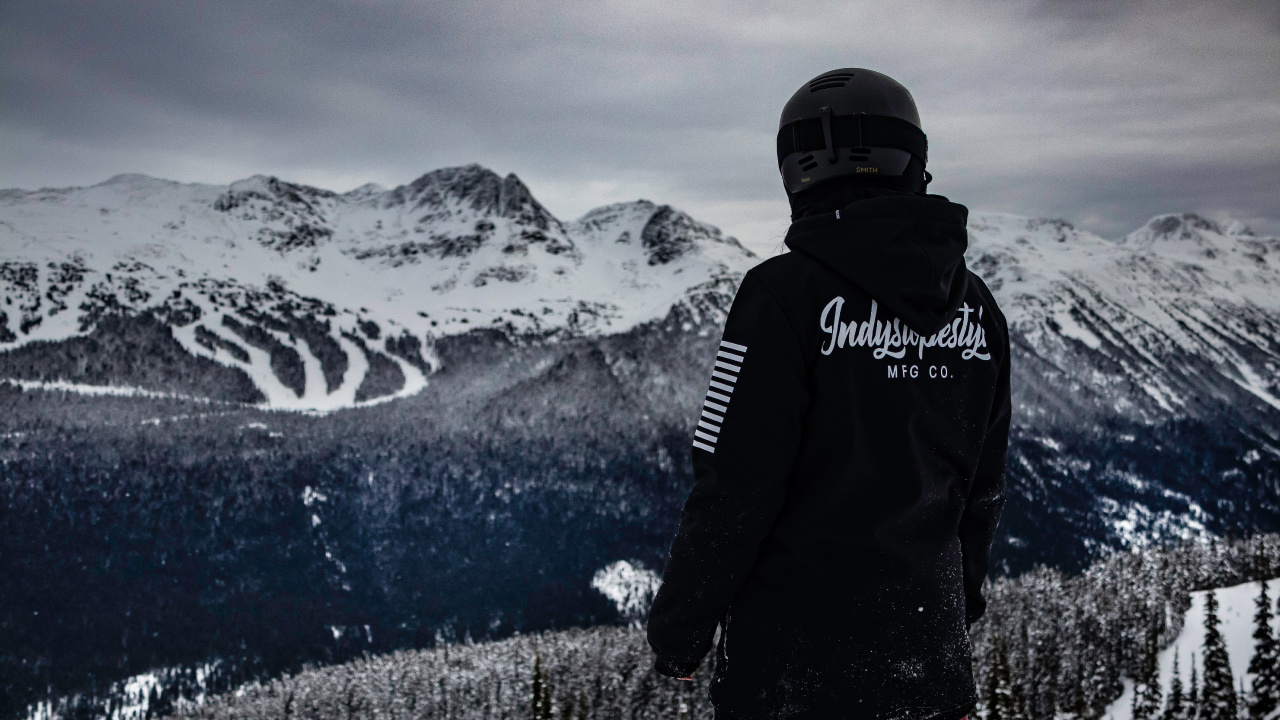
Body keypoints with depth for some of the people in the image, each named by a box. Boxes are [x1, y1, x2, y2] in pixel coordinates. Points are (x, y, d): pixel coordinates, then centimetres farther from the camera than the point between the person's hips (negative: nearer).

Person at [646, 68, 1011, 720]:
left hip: (796, 663, -5)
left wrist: (677, 628, -4)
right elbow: (982, 490, 10)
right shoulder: (974, 307, 2)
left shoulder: (787, 293, -17)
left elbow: (735, 489, -17)